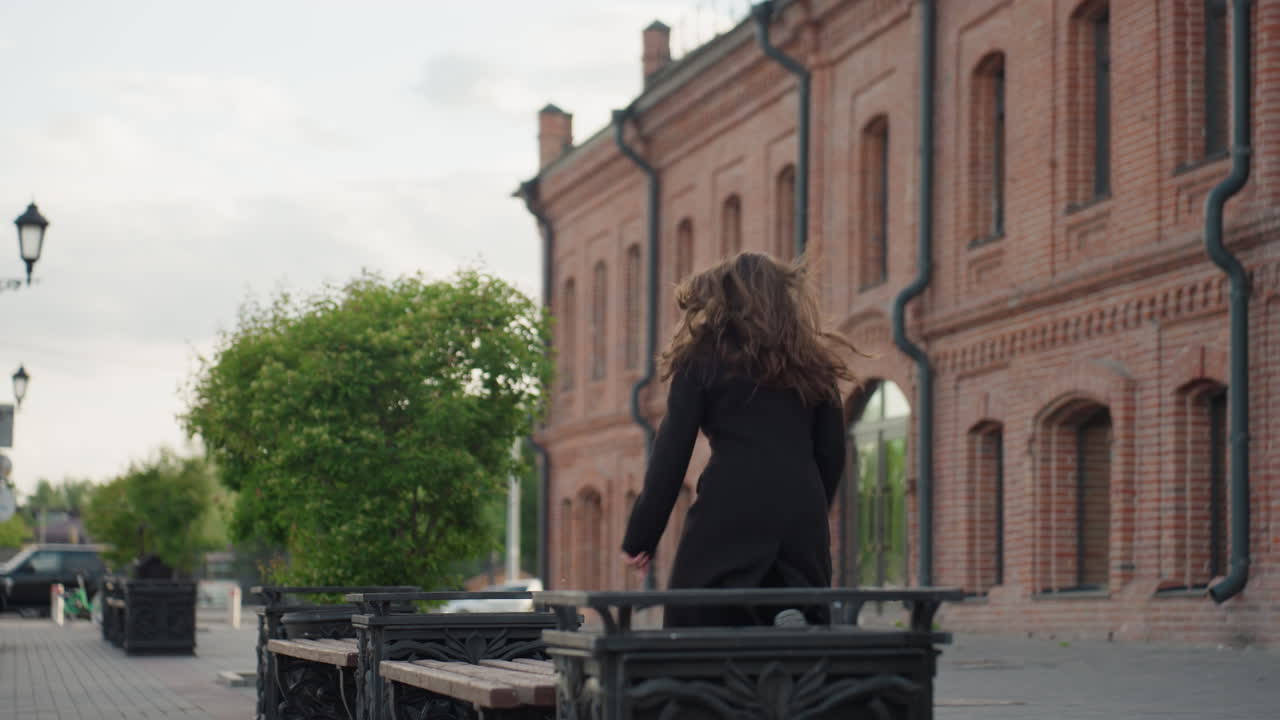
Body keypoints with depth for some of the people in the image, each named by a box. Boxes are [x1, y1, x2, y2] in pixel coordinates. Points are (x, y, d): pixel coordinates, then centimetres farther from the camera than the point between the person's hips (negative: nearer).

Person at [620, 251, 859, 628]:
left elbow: (670, 457, 1)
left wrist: (640, 537, 4)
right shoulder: (812, 365, 16)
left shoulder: (703, 360, 5)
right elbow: (832, 455, 16)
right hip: (802, 515, 4)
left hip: (730, 514, -4)